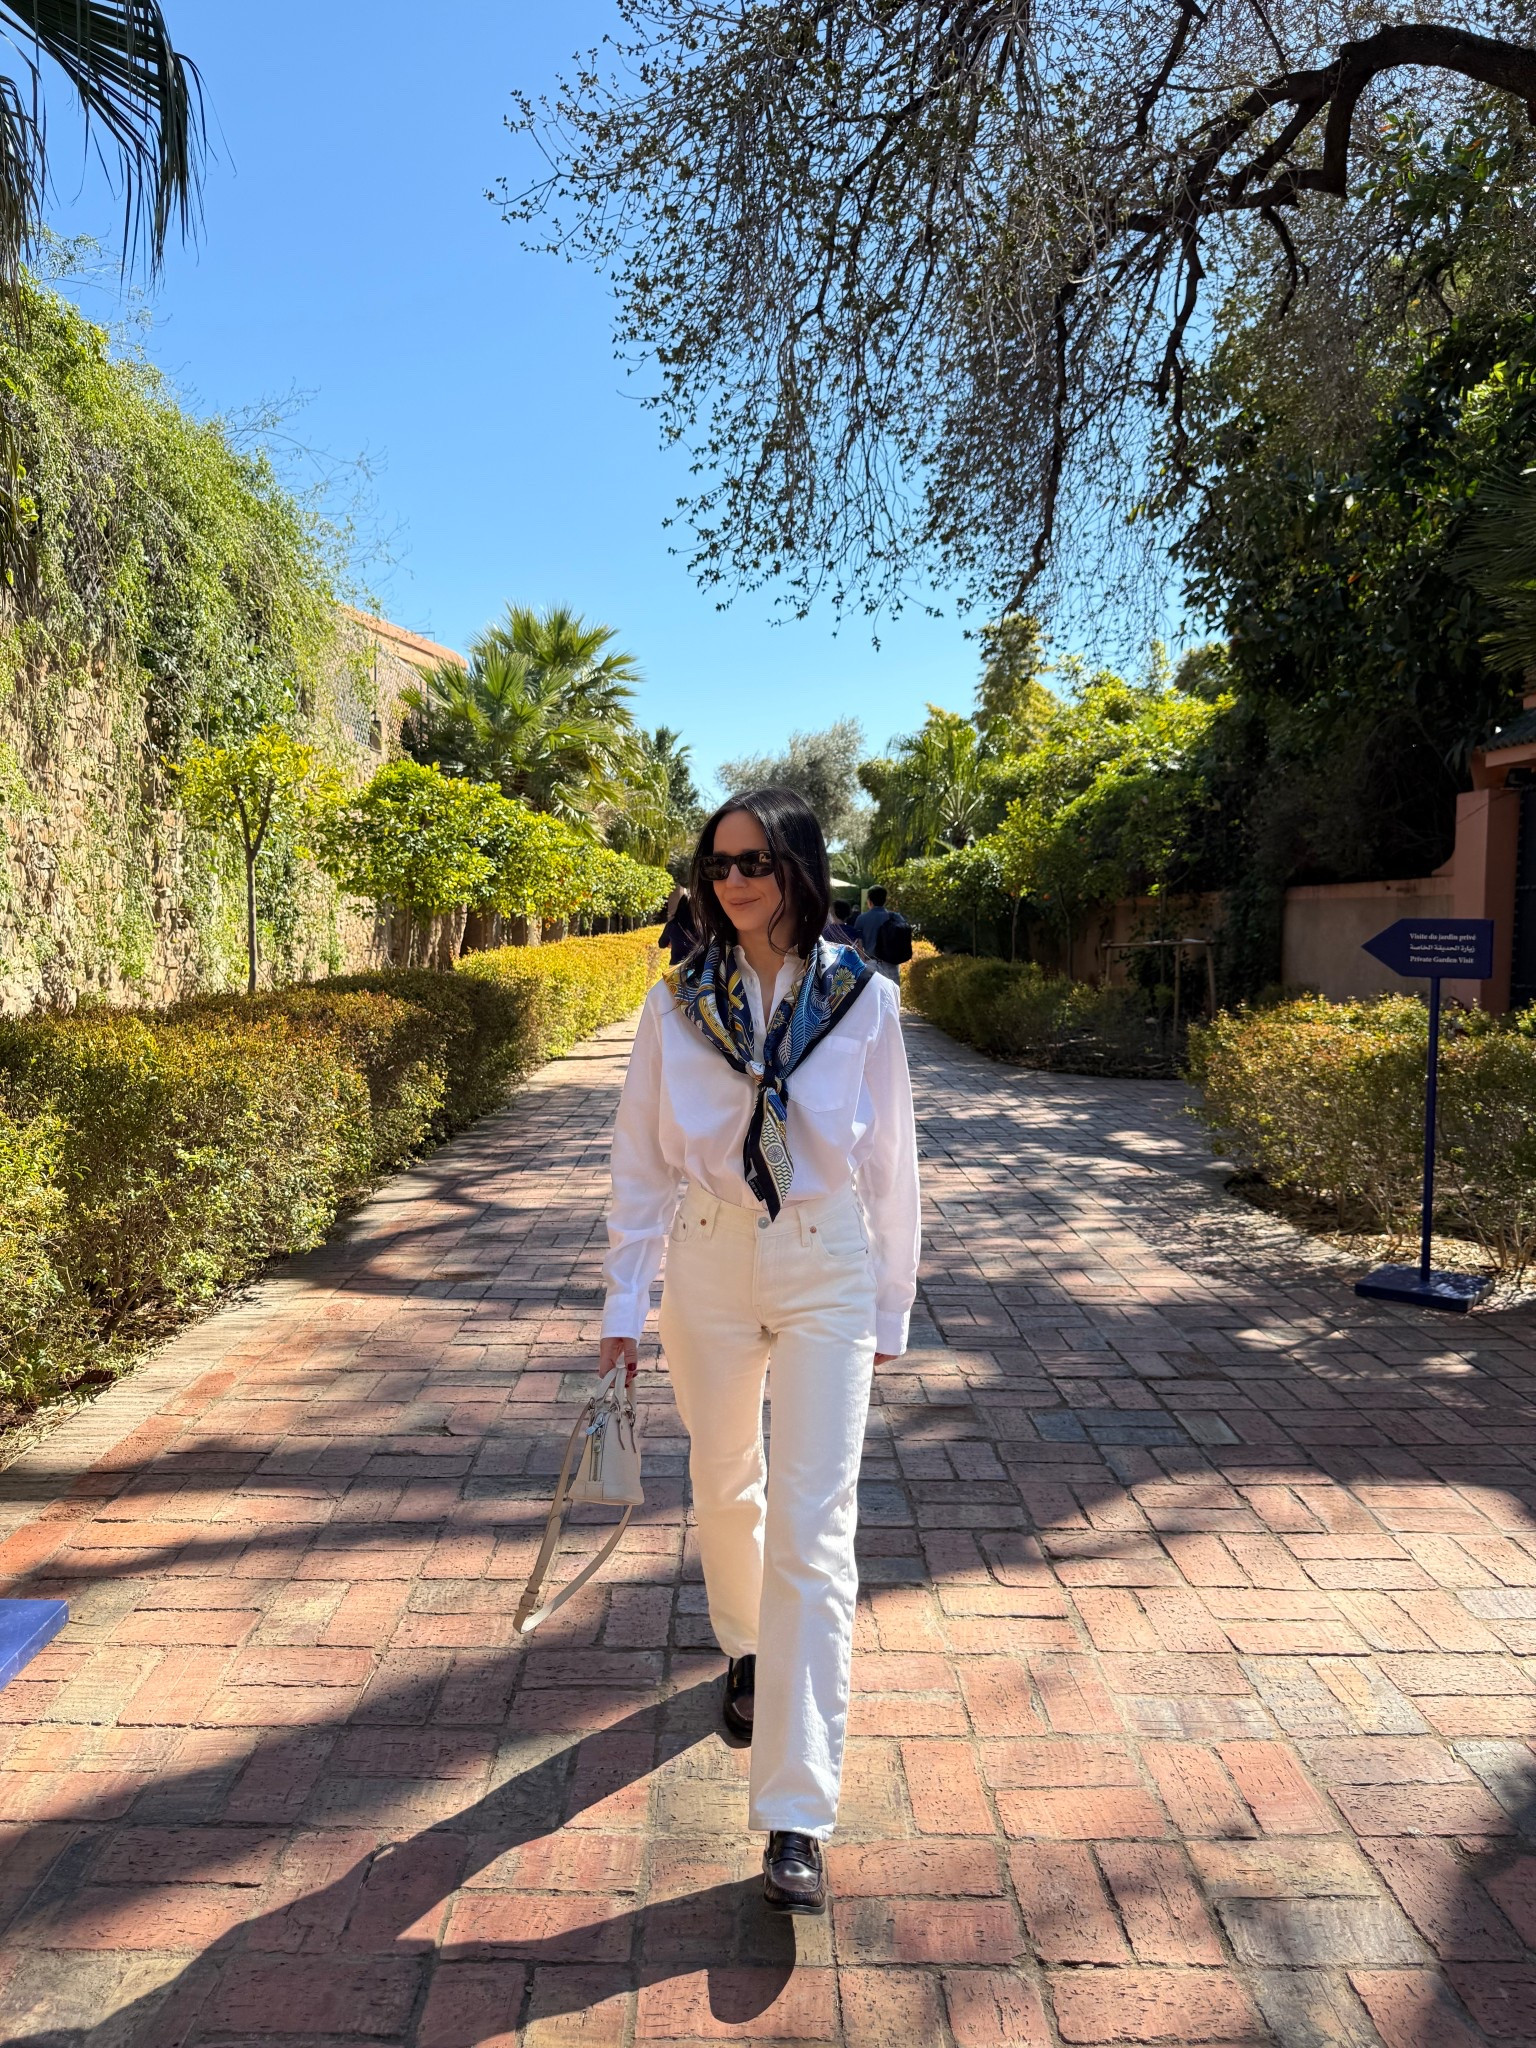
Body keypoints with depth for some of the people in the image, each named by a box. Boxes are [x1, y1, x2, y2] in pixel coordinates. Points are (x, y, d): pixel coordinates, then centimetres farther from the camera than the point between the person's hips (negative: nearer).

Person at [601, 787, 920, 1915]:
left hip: (828, 1269, -2)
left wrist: (890, 1306, 5)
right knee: (725, 1485, 20)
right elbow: (642, 1158, 1)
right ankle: (746, 1651, 51)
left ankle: (798, 1817, 4)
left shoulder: (863, 996, -6)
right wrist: (626, 1304, -1)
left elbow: (891, 1162, 1)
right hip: (709, 1262, 2)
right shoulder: (679, 999, -3)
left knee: (814, 1527, -5)